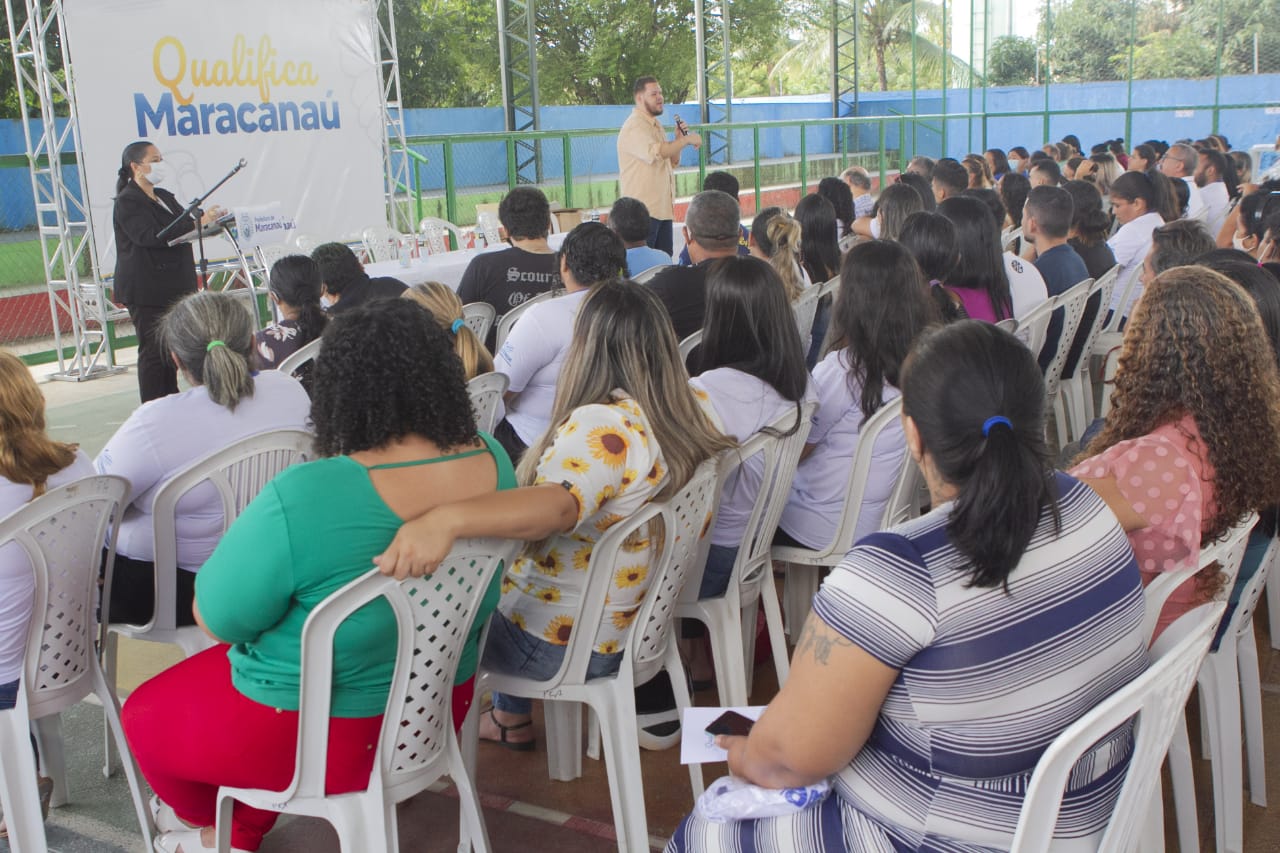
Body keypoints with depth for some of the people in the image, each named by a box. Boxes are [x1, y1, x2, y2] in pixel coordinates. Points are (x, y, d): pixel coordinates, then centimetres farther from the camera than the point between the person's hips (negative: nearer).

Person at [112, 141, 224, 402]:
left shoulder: (164, 196, 17)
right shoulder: (127, 202, -10)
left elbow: (181, 229, 22)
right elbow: (151, 235, -25)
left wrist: (210, 219, 1)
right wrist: (198, 223, -28)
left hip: (173, 287, 8)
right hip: (146, 290, -8)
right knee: (153, 352, -7)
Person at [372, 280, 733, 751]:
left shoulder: (604, 426, -30)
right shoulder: (692, 411, -5)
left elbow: (558, 504, -48)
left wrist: (445, 520, -62)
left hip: (567, 642, -8)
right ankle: (508, 716, 36)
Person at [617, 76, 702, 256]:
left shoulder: (656, 126, 19)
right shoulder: (634, 127, -12)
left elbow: (672, 163, 23)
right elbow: (655, 153, -30)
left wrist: (679, 139, 6)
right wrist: (686, 140, -20)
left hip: (664, 208, 9)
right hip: (644, 209, -9)